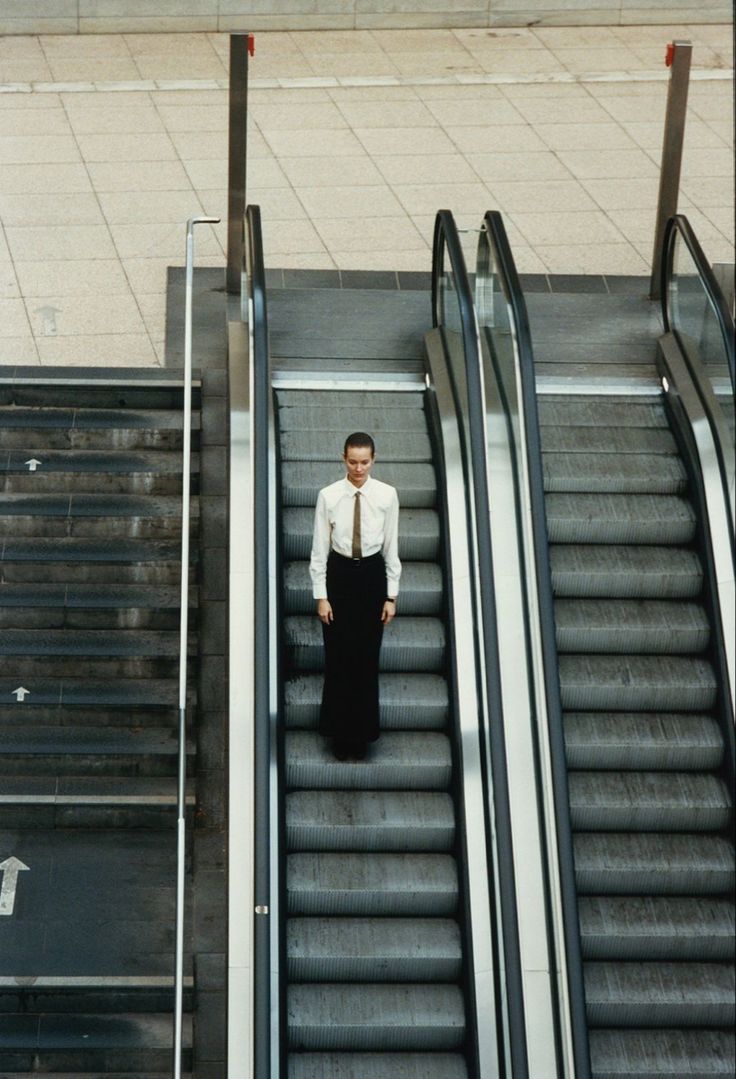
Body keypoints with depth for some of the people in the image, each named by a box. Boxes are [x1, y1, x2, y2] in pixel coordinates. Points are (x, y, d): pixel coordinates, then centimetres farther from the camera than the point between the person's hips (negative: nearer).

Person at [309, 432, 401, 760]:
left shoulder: (387, 495, -6)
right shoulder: (328, 495, -8)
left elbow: (391, 547, -1)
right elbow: (319, 548, -4)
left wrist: (391, 595, -2)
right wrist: (321, 596, -6)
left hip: (372, 576, 1)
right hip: (338, 575, -1)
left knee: (367, 658, 7)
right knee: (338, 657, 4)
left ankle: (362, 734, 22)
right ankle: (340, 734, 19)